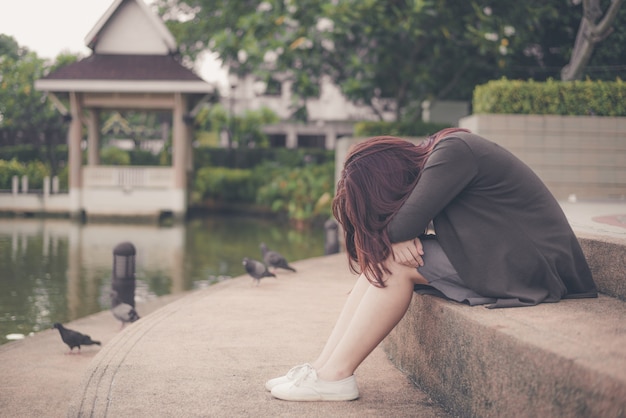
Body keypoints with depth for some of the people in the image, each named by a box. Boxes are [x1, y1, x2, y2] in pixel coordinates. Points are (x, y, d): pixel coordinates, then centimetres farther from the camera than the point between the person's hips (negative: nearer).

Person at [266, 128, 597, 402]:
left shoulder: (453, 152, -19)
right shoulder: (435, 152, 9)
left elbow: (402, 226, -21)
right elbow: (401, 231, 9)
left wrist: (395, 237, 0)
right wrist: (399, 239, -13)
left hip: (530, 264, -10)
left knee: (395, 262, -15)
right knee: (382, 257, 0)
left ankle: (335, 375, -9)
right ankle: (322, 366, -2)